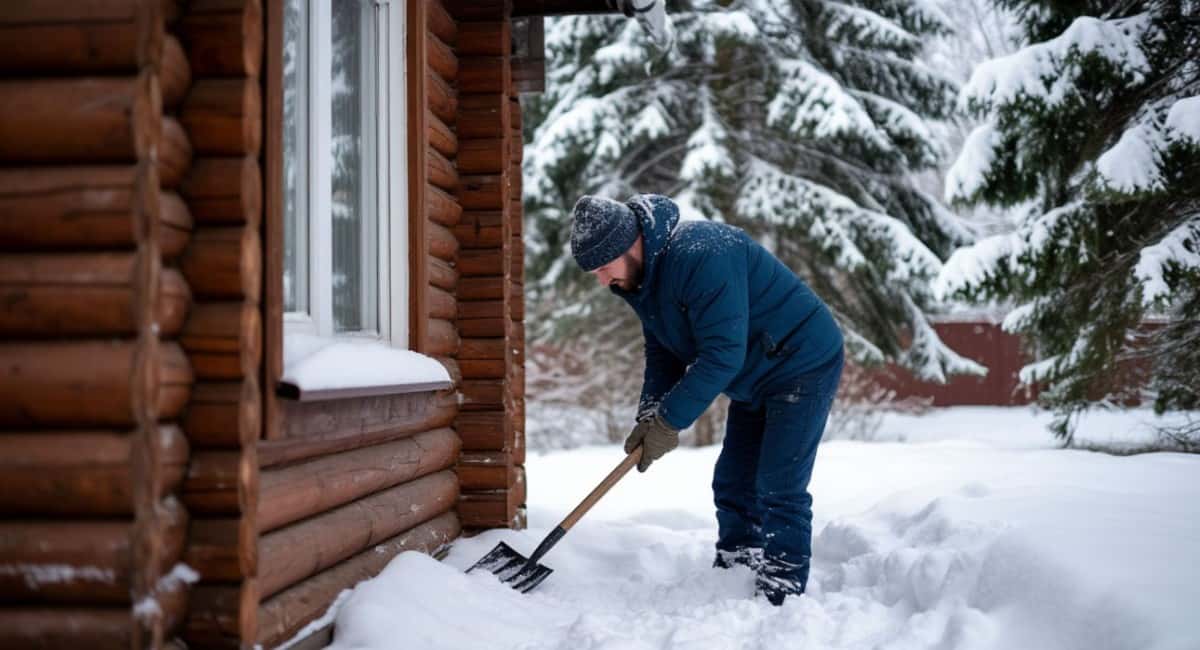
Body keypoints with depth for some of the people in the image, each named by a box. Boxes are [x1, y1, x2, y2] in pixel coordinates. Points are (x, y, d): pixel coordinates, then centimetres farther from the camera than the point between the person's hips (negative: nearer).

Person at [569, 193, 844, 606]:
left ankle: (781, 600, -4)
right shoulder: (641, 277, 0)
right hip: (755, 377, 10)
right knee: (732, 486, 11)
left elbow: (722, 353, -33)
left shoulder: (700, 256, -31)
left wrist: (670, 420, -28)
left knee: (779, 490, -11)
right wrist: (649, 418, -8)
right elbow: (662, 353, 7)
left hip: (803, 366, -10)